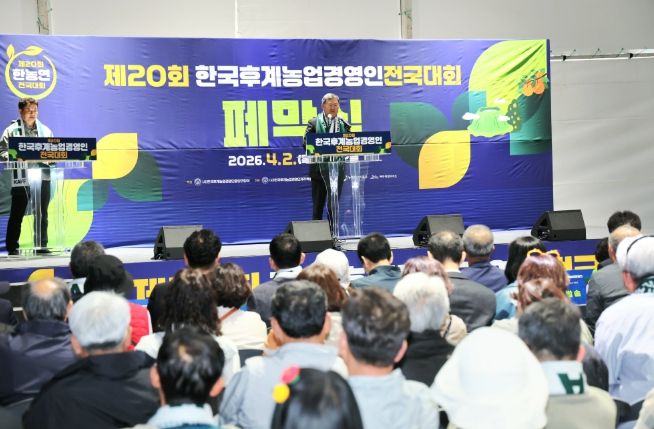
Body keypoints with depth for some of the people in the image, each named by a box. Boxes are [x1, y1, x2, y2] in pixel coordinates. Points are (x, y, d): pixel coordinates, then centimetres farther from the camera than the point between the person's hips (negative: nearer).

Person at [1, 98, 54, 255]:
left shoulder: (45, 130, 14)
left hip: (42, 177, 3)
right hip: (21, 179, -3)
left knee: (42, 214, 7)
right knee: (17, 214, 1)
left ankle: (41, 245, 14)